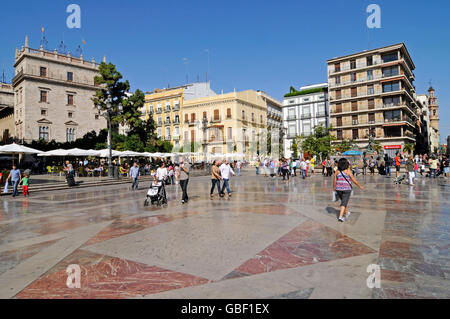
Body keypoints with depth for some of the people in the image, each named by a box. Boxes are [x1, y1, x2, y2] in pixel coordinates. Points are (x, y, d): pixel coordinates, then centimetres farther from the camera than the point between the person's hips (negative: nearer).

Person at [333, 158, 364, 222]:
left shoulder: (337, 171, -1)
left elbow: (334, 181, 0)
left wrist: (334, 188, 12)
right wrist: (360, 186, 6)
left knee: (344, 201, 23)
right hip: (347, 189, -4)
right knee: (344, 203, -2)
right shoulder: (348, 171, -9)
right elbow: (354, 180, -7)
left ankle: (347, 213, 40)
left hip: (339, 189, 4)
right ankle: (340, 217, -11)